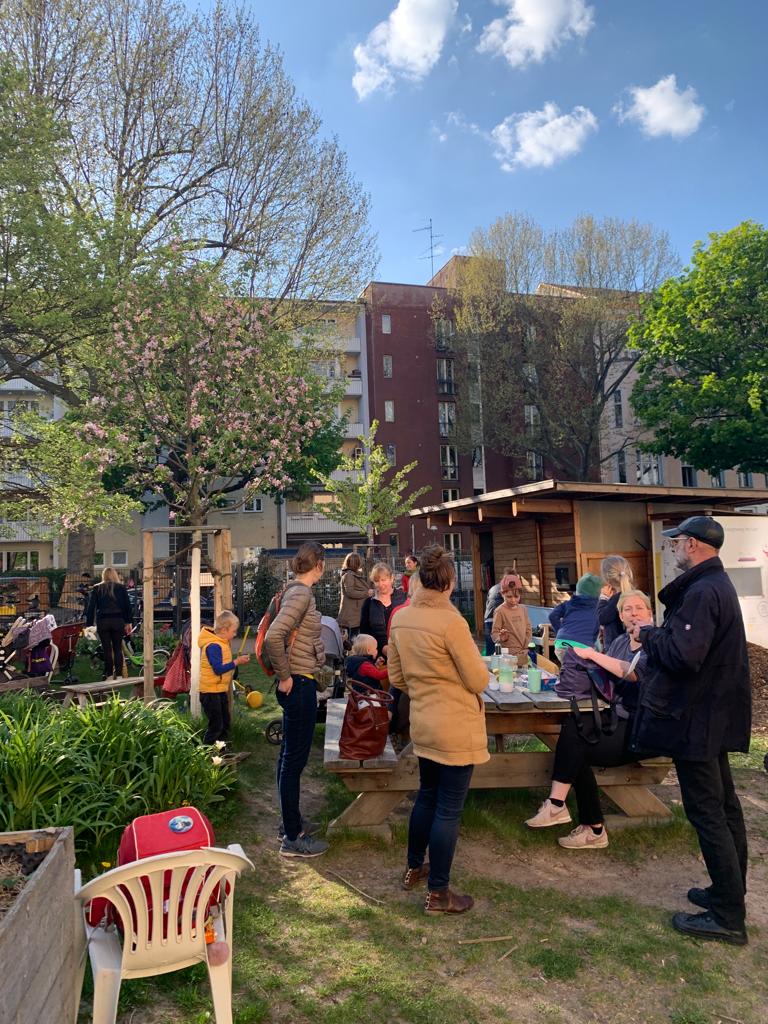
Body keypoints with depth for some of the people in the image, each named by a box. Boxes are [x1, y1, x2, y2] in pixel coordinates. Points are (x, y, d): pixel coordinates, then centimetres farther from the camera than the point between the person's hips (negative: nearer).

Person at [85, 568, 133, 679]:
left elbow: (91, 607, 5)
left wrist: (89, 624, 7)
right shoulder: (121, 588, 7)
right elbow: (127, 605, 5)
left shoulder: (97, 589, 8)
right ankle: (118, 675, 1)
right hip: (118, 621, 0)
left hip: (102, 622, 0)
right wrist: (128, 622, 8)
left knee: (107, 649, 4)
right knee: (118, 648, 5)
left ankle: (109, 675, 4)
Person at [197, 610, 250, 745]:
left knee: (225, 724, 17)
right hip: (211, 692, -10)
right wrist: (237, 662, -23)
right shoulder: (214, 646, -22)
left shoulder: (221, 643, 10)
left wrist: (238, 661, 2)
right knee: (215, 725, -5)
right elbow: (218, 669, -28)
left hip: (221, 690, 10)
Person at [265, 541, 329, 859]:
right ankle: (292, 838, 12)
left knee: (290, 757, 18)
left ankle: (291, 824, 33)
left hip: (299, 683, 10)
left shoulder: (297, 591, 9)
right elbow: (272, 637, -30)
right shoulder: (301, 593, -18)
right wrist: (285, 676, -18)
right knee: (295, 758, 0)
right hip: (299, 684, -10)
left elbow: (277, 633, 19)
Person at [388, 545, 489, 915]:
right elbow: (479, 680, -15)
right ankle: (438, 893, 18)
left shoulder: (400, 618, -1)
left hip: (422, 724, 7)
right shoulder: (451, 622, -23)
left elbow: (396, 677, 8)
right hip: (456, 729, -7)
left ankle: (414, 868, 41)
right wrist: (472, 660, 5)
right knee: (449, 810, 5)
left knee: (427, 796, 24)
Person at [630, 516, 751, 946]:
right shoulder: (718, 584, 12)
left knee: (706, 812, -1)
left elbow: (683, 655, -30)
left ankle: (728, 917, 9)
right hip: (716, 712, 11)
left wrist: (648, 634, -13)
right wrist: (658, 635, 5)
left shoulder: (701, 592, -22)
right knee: (724, 805, 18)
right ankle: (730, 893, 32)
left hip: (696, 717, -11)